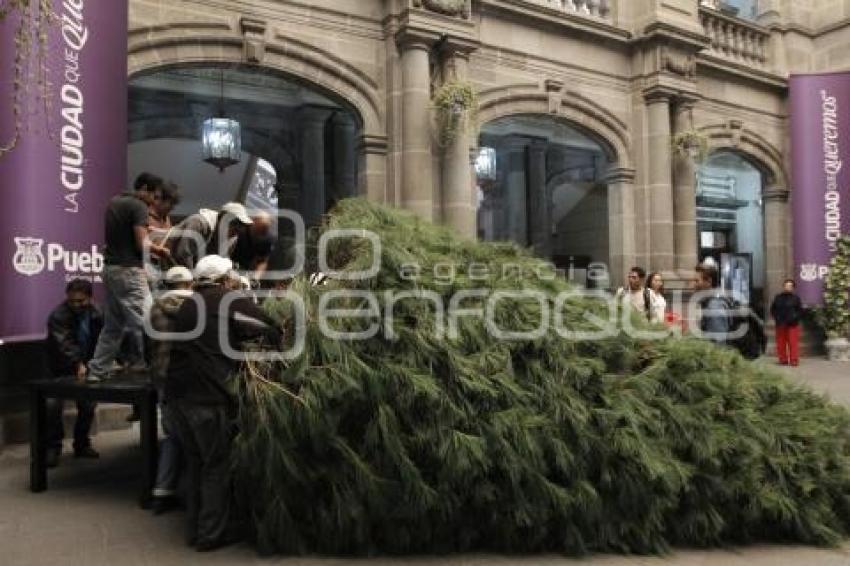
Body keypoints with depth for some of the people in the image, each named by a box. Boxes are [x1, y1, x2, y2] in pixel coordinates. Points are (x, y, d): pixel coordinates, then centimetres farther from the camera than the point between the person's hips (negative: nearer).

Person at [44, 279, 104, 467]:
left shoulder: (96, 315, -5)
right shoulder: (58, 316, -22)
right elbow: (64, 344, -35)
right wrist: (78, 364, -48)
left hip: (85, 368, 5)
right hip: (60, 370, -5)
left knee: (88, 406, 6)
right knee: (53, 405, -16)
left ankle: (82, 444, 25)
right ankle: (52, 448, 2)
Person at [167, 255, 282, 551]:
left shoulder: (187, 306, 19)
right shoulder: (232, 302, -3)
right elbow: (271, 331, -6)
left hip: (179, 392, 7)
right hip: (209, 395, -7)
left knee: (196, 463, 18)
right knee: (217, 465, 5)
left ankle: (195, 528, 26)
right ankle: (212, 533, 11)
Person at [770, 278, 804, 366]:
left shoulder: (795, 298, 3)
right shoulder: (778, 298, 8)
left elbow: (800, 310, 3)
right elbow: (773, 309, 14)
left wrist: (795, 318, -11)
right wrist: (777, 318, 1)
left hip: (792, 324, -2)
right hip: (781, 324, 2)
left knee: (793, 342, -5)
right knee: (781, 342, 3)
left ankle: (794, 360, -2)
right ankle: (783, 359, 11)